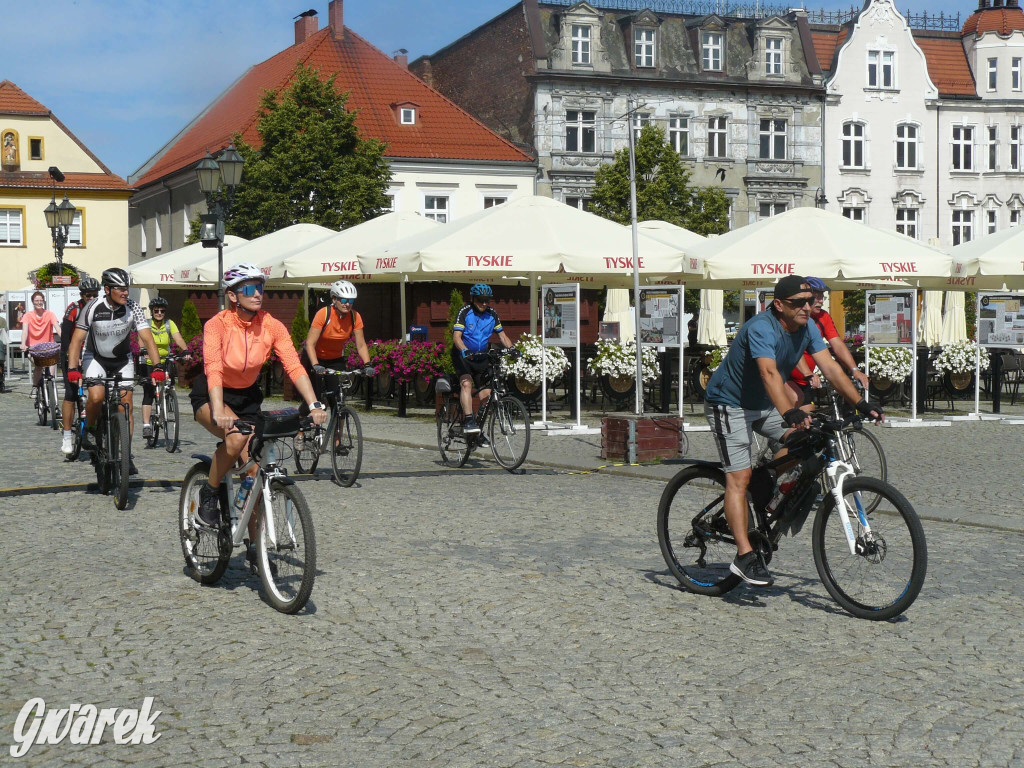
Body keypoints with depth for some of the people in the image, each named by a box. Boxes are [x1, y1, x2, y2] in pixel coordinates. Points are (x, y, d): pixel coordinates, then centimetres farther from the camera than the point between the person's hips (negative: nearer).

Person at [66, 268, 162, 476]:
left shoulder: (133, 309, -20)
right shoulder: (93, 308, -23)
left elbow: (147, 338, -25)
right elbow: (77, 340, -25)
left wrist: (157, 367, -38)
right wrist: (72, 369, -38)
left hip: (122, 360, 2)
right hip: (95, 358, -2)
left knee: (126, 406, -6)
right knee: (97, 396, -27)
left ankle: (126, 454, 4)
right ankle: (89, 429, 2)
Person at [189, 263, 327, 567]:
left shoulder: (271, 326, -14)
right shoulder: (217, 325, -23)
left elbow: (294, 367, -21)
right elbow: (213, 369, -36)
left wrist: (314, 405, -34)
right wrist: (219, 411, -51)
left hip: (247, 397, 4)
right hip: (210, 395, -4)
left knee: (255, 470, -3)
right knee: (237, 436, -35)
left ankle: (254, 544, 12)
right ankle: (208, 495, -10)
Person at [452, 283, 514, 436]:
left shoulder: (492, 314, 0)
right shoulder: (465, 312, -14)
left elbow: (502, 336, 2)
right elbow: (457, 336, -23)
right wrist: (465, 351, -42)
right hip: (463, 355, -4)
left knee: (487, 391, -4)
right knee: (466, 383, -29)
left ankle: (480, 429, 10)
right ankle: (469, 421, -37)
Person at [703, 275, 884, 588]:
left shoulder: (807, 328, -6)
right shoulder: (762, 327, -29)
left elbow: (830, 366, -10)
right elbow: (769, 373, -43)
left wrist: (860, 403, -20)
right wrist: (789, 413, -57)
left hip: (764, 404, 8)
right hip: (729, 403, -8)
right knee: (739, 477, -14)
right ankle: (744, 557, -18)